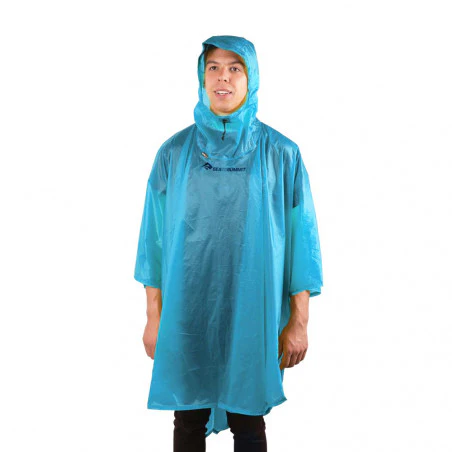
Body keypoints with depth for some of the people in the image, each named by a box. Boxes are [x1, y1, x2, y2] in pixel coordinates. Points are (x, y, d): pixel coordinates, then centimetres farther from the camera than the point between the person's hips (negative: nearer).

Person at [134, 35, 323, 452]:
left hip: (252, 314, -1)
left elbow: (301, 237, -2)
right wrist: (154, 317, 2)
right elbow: (155, 236, 4)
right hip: (186, 313, 1)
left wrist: (299, 322, -3)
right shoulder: (175, 152, 1)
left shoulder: (281, 154, -3)